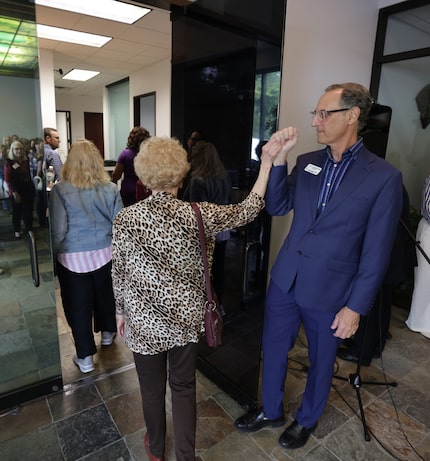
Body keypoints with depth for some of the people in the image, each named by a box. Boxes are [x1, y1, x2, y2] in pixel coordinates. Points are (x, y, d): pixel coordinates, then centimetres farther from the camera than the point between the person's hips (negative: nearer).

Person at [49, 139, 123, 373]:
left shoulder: (60, 190, -12)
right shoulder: (110, 188, -5)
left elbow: (58, 231, -12)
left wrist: (53, 257, 3)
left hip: (73, 258, -2)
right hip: (105, 254, 3)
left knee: (78, 305, 10)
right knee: (105, 294, 22)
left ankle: (85, 357, 21)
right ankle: (107, 333, 46)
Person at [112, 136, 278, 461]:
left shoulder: (126, 219, -15)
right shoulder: (197, 215, -17)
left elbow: (119, 273, -6)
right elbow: (247, 211, -6)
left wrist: (121, 312, 11)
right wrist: (267, 162, -3)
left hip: (144, 322, 1)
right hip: (186, 320, 0)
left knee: (152, 389, 23)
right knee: (184, 387, 21)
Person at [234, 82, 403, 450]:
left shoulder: (384, 177, -12)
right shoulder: (306, 161, 1)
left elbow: (376, 253, -10)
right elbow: (276, 207, 2)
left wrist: (355, 307, -9)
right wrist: (278, 160, -10)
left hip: (329, 292, -4)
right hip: (285, 281, 4)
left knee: (320, 361, 20)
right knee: (273, 350, 19)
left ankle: (307, 419, 48)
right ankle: (271, 410, 46)